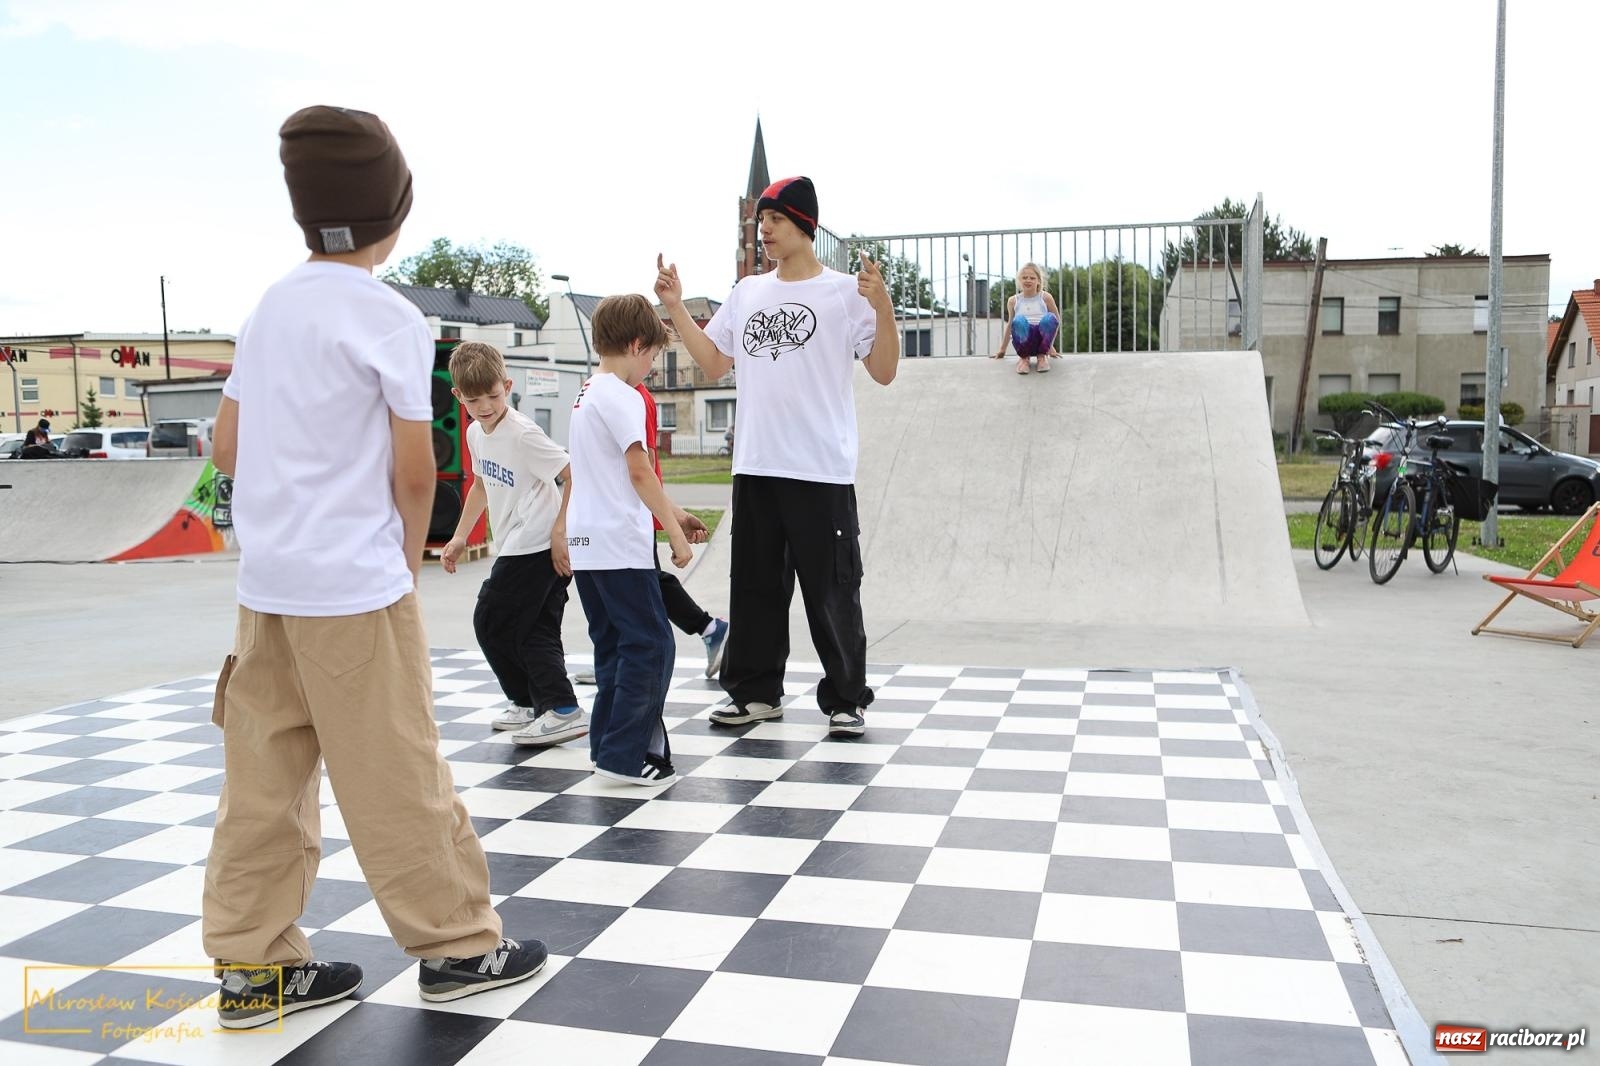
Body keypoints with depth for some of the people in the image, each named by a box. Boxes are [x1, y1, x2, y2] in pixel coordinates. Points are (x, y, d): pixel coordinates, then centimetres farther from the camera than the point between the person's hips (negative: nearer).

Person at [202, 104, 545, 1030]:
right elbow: (415, 469, -11)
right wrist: (410, 556, 4)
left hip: (267, 581, 7)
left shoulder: (270, 308, 10)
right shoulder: (392, 319, -11)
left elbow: (228, 447, 12)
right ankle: (460, 946, 15)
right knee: (399, 777, 2)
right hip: (357, 584, -7)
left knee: (266, 776, 11)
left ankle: (255, 965, 19)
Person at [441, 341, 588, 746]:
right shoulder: (476, 433, 11)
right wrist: (459, 538, 23)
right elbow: (481, 485, 26)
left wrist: (560, 532, -22)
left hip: (538, 546, -9)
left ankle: (540, 706, 7)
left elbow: (574, 476, -20)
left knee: (490, 623, -1)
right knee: (537, 629, 10)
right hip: (517, 546, 9)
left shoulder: (523, 434, -17)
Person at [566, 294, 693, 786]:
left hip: (586, 543, 10)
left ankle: (608, 744, 20)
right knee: (650, 644, -4)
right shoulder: (622, 397, -12)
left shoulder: (586, 393, 17)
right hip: (619, 543, -10)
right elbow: (639, 472, -18)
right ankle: (626, 754, -2)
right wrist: (676, 534, -12)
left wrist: (669, 510, 22)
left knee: (614, 644, 15)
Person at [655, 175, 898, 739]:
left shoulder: (844, 291, -3)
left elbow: (884, 372, -6)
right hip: (755, 466, 6)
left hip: (822, 470, -5)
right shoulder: (747, 292, 13)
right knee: (755, 585, 13)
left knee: (831, 591, 0)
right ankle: (755, 692, 25)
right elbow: (714, 362, 18)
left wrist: (882, 307, -19)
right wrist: (674, 306, 12)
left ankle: (844, 701, 11)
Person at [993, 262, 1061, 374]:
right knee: (1019, 320, -34)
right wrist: (1002, 349, 24)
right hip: (1025, 343, 0)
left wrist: (1050, 345, 14)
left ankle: (1042, 356, -9)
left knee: (1049, 318, -33)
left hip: (1041, 342, 0)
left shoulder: (1045, 298, 5)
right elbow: (1010, 326, 21)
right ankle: (1023, 357, -9)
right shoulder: (1013, 301, 9)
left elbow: (1056, 321, 14)